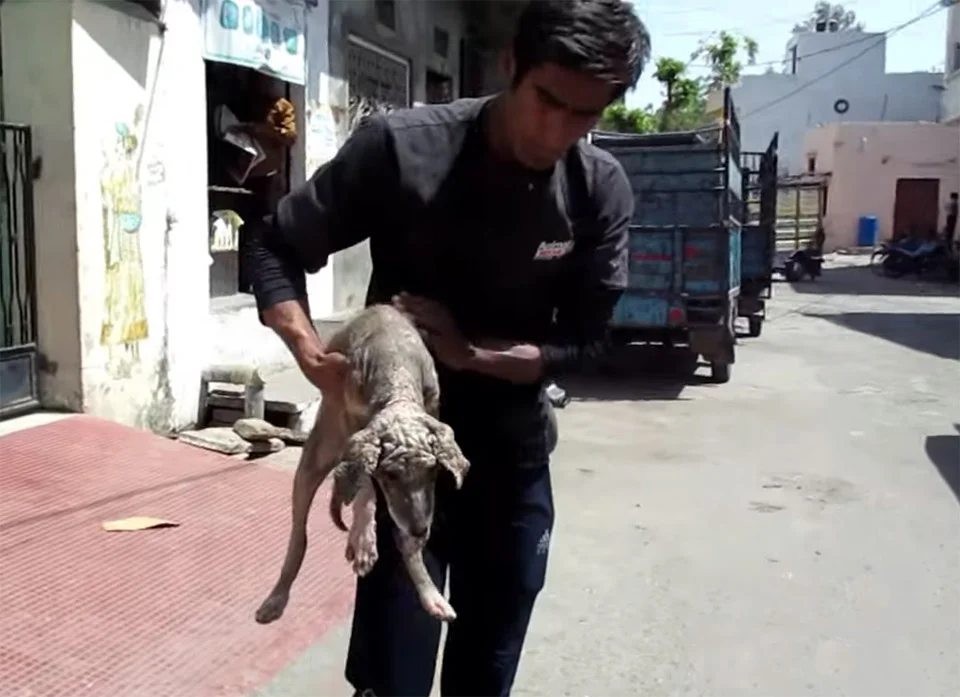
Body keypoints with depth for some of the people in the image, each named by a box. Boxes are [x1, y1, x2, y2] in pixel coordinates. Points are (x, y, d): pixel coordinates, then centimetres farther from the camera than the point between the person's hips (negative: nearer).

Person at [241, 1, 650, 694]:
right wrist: (311, 351, -25)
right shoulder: (399, 146, -16)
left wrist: (472, 353, -21)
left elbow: (583, 341, -5)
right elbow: (272, 246, -8)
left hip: (514, 455, 3)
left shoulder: (602, 192, -9)